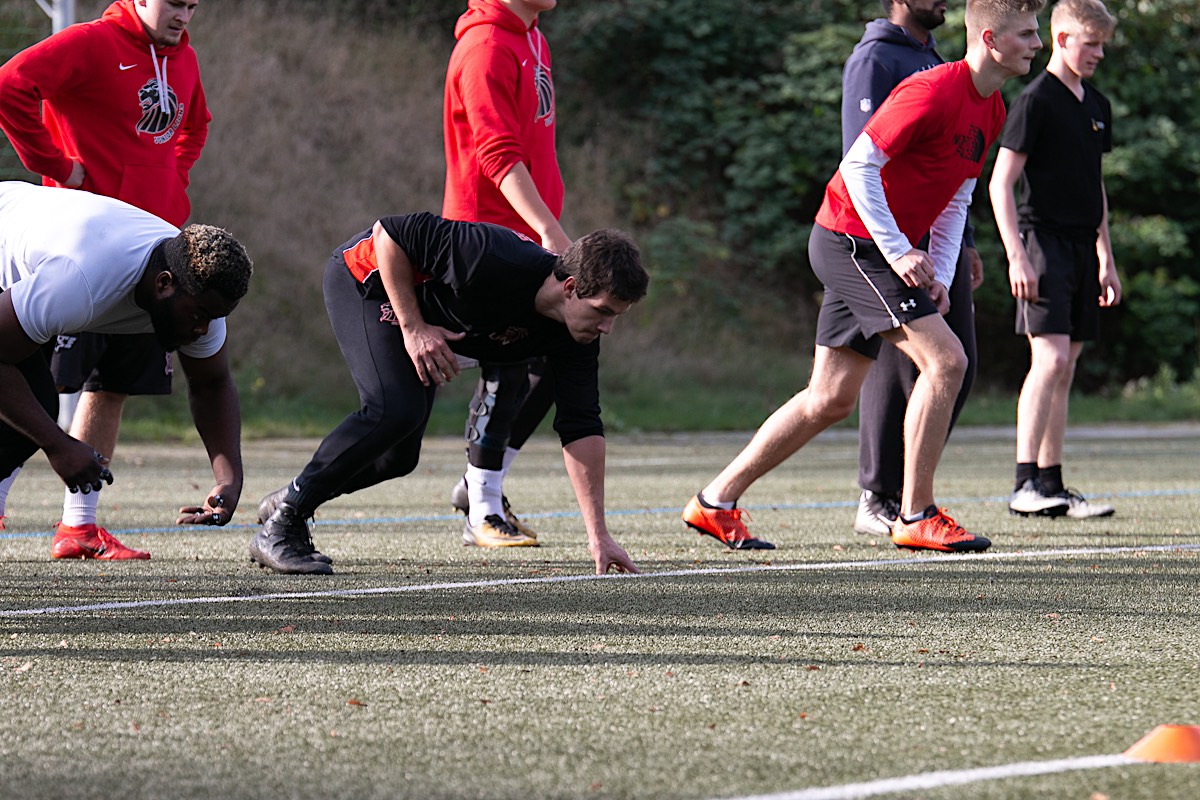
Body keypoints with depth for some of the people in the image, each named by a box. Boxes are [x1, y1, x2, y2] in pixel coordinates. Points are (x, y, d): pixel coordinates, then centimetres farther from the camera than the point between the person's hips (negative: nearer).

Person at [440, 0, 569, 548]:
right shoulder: (486, 47, -15)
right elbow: (499, 155, -23)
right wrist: (549, 229, -30)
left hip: (528, 234, 9)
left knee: (555, 363, 8)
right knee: (507, 374, -8)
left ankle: (480, 483, 21)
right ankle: (482, 512, 0)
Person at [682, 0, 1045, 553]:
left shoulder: (991, 111, 10)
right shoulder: (933, 91, -19)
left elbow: (956, 197, 18)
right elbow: (859, 165, -21)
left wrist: (940, 276, 6)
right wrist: (897, 252, -22)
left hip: (867, 249, 10)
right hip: (853, 238, -10)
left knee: (831, 399, 10)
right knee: (945, 360, -17)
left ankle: (716, 502, 17)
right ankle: (916, 517, -11)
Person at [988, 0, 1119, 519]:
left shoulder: (1096, 106, 16)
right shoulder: (1036, 101, -8)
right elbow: (1000, 183, -11)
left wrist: (1106, 258, 22)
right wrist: (1016, 256, -19)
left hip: (1082, 246, 8)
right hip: (1045, 238, -8)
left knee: (1064, 369, 7)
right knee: (1051, 358, -17)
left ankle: (1051, 486, 10)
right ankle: (1025, 484, -20)